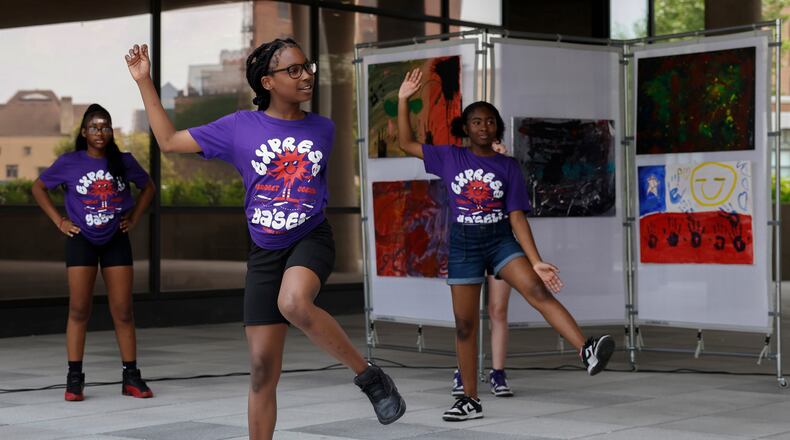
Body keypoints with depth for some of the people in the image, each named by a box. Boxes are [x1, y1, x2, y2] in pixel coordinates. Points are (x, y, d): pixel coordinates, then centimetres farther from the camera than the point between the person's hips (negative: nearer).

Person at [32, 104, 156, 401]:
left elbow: (148, 187, 17)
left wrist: (133, 219, 7)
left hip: (116, 241, 2)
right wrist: (59, 221, 0)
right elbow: (38, 188, 7)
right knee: (79, 310, -2)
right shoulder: (69, 163, -4)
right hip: (82, 241, -1)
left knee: (123, 311, 1)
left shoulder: (124, 162, 1)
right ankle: (74, 379, 2)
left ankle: (131, 377, 7)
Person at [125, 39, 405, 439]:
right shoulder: (239, 127, -1)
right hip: (265, 252, 1)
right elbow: (169, 141, 5)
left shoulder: (323, 129, 3)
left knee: (294, 303, -36)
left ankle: (369, 375, -19)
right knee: (263, 368, 1)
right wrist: (144, 81, 3)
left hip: (310, 238, -1)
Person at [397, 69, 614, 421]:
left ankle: (586, 351, -40)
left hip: (501, 240, -1)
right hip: (463, 246, 1)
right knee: (465, 324, 4)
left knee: (538, 291, -25)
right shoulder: (450, 158, 5)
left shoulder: (508, 166, 2)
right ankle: (470, 400, 15)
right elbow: (406, 143, 7)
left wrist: (535, 261, -11)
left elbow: (517, 217, -1)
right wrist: (404, 100, -3)